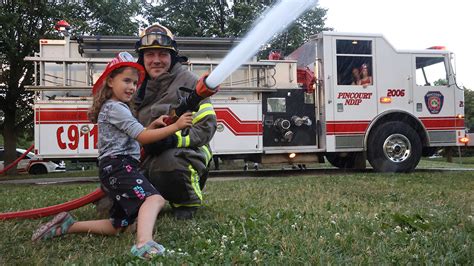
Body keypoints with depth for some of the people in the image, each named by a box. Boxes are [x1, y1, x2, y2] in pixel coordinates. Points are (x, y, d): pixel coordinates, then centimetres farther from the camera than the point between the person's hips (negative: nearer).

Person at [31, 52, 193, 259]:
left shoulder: (117, 108, 25)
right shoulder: (115, 108, -6)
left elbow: (135, 137, 26)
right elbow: (142, 137, -13)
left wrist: (153, 125, 11)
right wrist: (175, 126, -18)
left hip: (112, 170, 10)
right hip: (119, 166, -10)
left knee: (118, 226, 15)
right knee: (154, 198, -34)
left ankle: (67, 225, 18)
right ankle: (144, 243, -57)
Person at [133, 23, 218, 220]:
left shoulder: (188, 80, -4)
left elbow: (206, 124, -12)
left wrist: (176, 140, -26)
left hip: (186, 150, -5)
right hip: (149, 156, 6)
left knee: (169, 162, -41)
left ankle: (188, 202, -9)